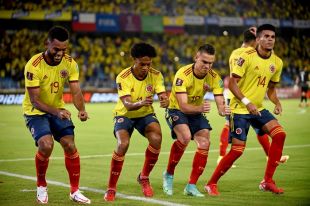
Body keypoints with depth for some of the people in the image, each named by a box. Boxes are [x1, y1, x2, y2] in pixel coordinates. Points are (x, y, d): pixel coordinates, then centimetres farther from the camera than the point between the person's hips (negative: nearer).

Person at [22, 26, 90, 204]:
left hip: (58, 109, 4)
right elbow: (34, 100, -25)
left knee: (70, 145, -8)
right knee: (46, 145, -25)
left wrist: (81, 109, -34)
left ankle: (75, 191, 7)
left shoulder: (70, 64, -11)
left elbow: (76, 91, -13)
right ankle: (41, 186, 0)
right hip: (35, 111, -4)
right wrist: (56, 112, -40)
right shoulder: (34, 65, -24)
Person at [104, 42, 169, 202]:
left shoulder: (155, 75, -12)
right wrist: (140, 103, -53)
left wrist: (165, 101, -45)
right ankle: (111, 188, -14)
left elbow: (163, 96, -20)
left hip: (146, 114, 3)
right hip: (125, 115, -3)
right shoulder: (123, 77, -22)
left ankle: (144, 178, -1)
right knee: (123, 144, -29)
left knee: (156, 138, -26)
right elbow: (127, 105, -31)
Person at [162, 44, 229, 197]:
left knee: (204, 143, -12)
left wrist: (223, 110, -42)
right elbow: (183, 106, -34)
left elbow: (220, 102, -17)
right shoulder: (183, 74, -29)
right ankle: (168, 174, -11)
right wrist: (199, 108, -54)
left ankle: (191, 186, 0)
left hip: (196, 111, 5)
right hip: (176, 110, -5)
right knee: (185, 136, -31)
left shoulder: (214, 77, -15)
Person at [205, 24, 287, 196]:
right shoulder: (247, 56, -14)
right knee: (237, 150, -10)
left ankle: (267, 181, -2)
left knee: (279, 134, -12)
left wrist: (277, 103, -1)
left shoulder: (277, 62, 5)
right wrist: (247, 102, -24)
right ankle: (211, 184, 7)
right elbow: (232, 83, -15)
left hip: (258, 109, 6)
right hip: (239, 110, -6)